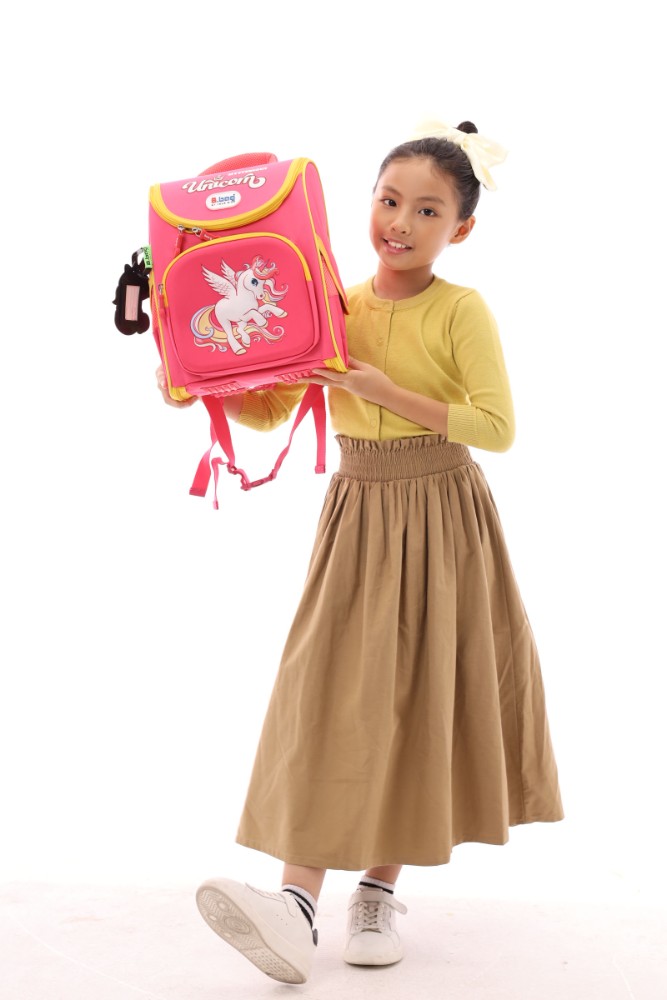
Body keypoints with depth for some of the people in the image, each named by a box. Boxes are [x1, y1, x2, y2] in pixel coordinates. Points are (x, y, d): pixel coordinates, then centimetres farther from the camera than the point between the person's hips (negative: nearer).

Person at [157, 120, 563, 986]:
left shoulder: (461, 311, -7)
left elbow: (499, 426, -15)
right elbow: (267, 408, 10)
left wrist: (390, 393, -19)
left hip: (444, 522, -3)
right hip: (358, 517, 3)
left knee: (418, 698, 2)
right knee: (331, 690, -6)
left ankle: (379, 889, 16)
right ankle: (299, 902, -11)